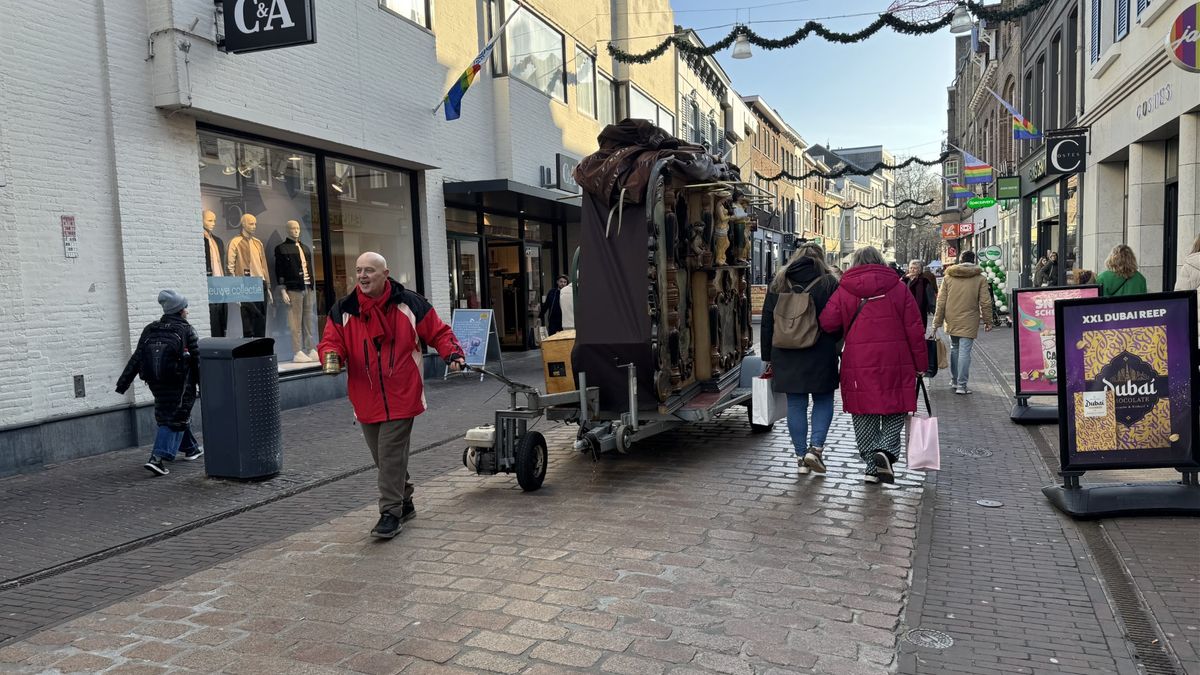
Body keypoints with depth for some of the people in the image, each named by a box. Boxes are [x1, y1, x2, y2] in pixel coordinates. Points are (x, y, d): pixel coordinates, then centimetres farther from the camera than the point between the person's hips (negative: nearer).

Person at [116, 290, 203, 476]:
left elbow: (135, 359, 5)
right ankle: (157, 458, -17)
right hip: (179, 385, -6)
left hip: (156, 383, 6)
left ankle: (191, 448, 36)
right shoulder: (186, 331, -7)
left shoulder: (150, 330, 8)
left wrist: (123, 383, 6)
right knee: (175, 420, -3)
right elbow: (198, 360, -7)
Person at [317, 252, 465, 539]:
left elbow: (438, 332, 2)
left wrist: (452, 353, -14)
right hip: (366, 400, 4)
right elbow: (330, 342, 3)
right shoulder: (343, 310, 4)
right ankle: (404, 502, 33)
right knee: (383, 457, 14)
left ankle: (391, 513, 2)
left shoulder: (409, 304, -3)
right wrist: (332, 356, -20)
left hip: (401, 397, -4)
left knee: (391, 454, -8)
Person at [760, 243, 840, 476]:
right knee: (823, 400, 12)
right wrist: (833, 347, 14)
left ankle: (801, 457, 11)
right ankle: (815, 448, -1)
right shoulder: (829, 282, -2)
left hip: (786, 355, 2)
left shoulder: (778, 283, 6)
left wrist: (767, 356, 11)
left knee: (796, 404, 8)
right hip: (821, 355, -2)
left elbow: (767, 322, 7)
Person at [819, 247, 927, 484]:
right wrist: (921, 364, 8)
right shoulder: (898, 288, 3)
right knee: (895, 411, 12)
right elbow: (914, 328, 2)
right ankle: (887, 450, -10)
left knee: (864, 415, 10)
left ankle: (872, 466, 13)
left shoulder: (844, 290, 2)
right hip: (894, 363, 0)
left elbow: (826, 322, -4)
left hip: (858, 364, 0)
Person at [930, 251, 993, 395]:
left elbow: (941, 302, 3)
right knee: (964, 351, -3)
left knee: (954, 349, 18)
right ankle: (961, 385, -5)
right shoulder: (980, 278, -3)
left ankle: (954, 380, 26)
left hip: (951, 321, 3)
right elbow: (985, 302, -5)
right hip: (969, 322, -3)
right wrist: (988, 321, 6)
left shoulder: (948, 277, 4)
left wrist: (937, 323, 6)